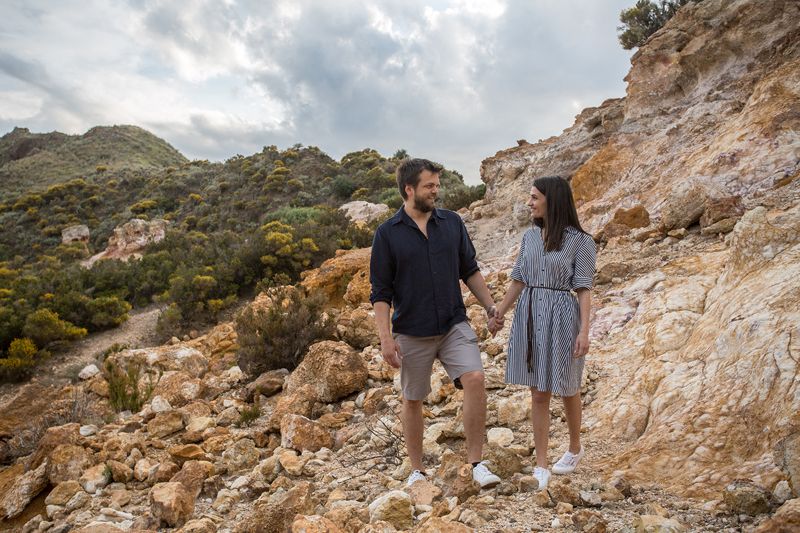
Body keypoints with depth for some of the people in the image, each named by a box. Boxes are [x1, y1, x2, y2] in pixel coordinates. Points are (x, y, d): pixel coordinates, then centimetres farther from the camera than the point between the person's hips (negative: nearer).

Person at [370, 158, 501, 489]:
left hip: (454, 325, 2)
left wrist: (490, 305, 7)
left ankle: (476, 462, -3)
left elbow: (469, 270, 13)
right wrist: (385, 337, -13)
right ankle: (417, 470, 28)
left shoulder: (452, 223, 4)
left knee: (475, 379, -17)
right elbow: (380, 292, -6)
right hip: (411, 333, -2)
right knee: (413, 400, 10)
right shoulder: (387, 233, -6)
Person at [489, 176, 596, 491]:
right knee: (538, 394, 8)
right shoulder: (529, 236, 6)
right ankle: (541, 467, 17)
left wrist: (584, 330, -15)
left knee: (566, 389, 14)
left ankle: (575, 448, 41)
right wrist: (499, 312, 11)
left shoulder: (580, 241, -8)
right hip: (529, 314, 4)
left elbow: (584, 289, -9)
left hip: (561, 316, -4)